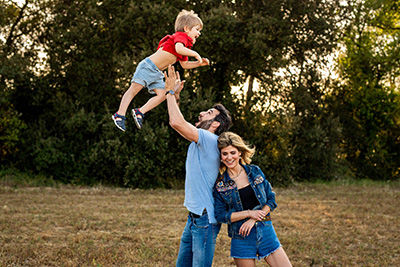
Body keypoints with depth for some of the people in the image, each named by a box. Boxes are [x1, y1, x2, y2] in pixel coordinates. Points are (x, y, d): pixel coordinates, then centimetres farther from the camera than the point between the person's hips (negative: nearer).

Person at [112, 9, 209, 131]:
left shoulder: (185, 46, 21)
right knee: (134, 89, -11)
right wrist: (195, 54, -22)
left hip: (157, 73, 10)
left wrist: (199, 63, 17)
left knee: (162, 94, -2)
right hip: (148, 66, -10)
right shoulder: (181, 36, -10)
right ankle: (120, 115, -12)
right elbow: (178, 48, -32)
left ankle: (140, 112, 0)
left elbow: (184, 64, 28)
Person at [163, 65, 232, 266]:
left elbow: (177, 123, -24)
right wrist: (172, 94, 16)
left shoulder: (210, 140, -14)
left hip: (205, 218, -10)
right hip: (194, 217, 10)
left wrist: (171, 92, -11)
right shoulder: (200, 141, 14)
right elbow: (176, 123, 24)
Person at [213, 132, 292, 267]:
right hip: (242, 239, -2)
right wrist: (249, 213, -13)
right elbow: (220, 215, -5)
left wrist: (253, 220, -9)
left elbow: (271, 199, 4)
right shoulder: (219, 184, -2)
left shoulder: (255, 171, 4)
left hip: (266, 232, 2)